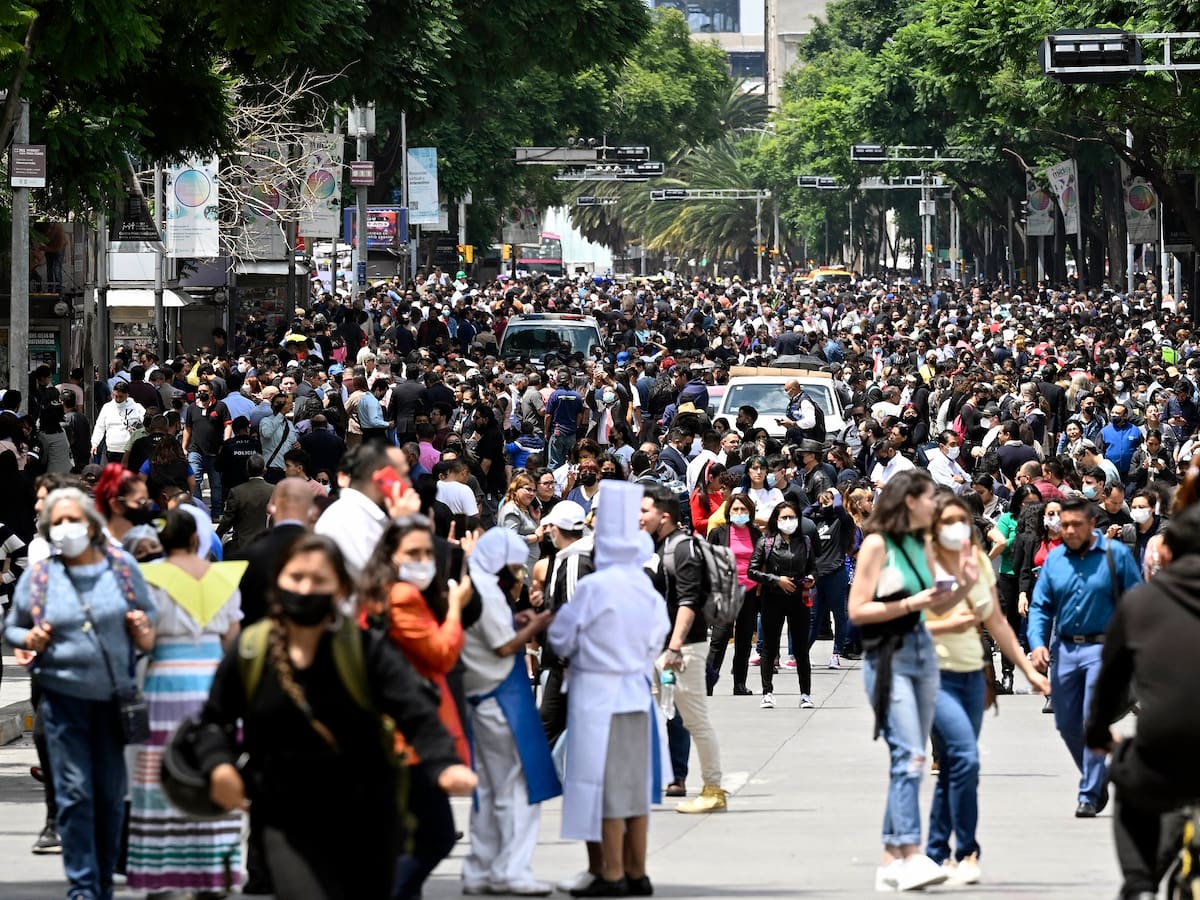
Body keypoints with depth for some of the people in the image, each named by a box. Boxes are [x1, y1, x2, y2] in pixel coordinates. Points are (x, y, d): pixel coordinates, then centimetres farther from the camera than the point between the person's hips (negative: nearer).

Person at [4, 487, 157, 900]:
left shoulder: (122, 565, 2)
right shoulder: (38, 576, 1)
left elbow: (148, 614, 12)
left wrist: (145, 632, -10)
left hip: (115, 695, 1)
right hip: (63, 695, -1)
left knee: (111, 793, 8)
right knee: (74, 792, -4)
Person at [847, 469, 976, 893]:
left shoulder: (922, 546, 14)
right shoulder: (877, 544, -8)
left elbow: (936, 605, 20)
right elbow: (857, 610, -12)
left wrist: (963, 587, 2)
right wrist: (909, 604, -17)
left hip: (922, 653, 8)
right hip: (889, 658, -8)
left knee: (910, 759, 8)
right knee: (909, 756, -17)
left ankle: (892, 858, 12)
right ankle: (911, 856, -23)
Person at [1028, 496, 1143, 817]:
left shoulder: (1116, 555, -4)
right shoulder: (1054, 558, 7)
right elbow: (1040, 606, 7)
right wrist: (1037, 643, -8)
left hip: (1102, 648, -5)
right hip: (1064, 648, 5)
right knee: (1067, 725, 10)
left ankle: (1090, 795, -4)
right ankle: (1097, 781, 30)